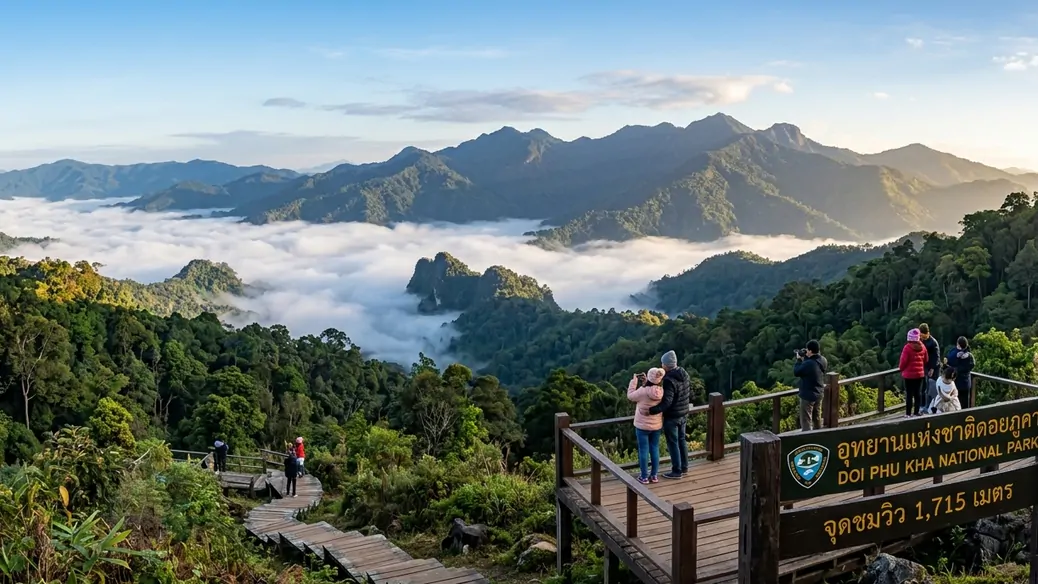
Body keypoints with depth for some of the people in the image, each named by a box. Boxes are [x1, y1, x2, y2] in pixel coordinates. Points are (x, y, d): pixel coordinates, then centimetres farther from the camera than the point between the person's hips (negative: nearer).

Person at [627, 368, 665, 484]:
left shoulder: (643, 391, -24)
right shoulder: (661, 391, -12)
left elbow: (630, 396, -6)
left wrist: (634, 381, 2)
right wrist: (645, 382, 9)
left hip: (642, 426, -4)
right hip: (657, 425, 4)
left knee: (643, 450, 6)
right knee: (655, 448, 15)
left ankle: (644, 477, 12)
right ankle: (654, 475, 23)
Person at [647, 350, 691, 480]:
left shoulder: (669, 380, -28)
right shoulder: (684, 374, -1)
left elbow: (666, 402, -34)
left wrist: (651, 410, -40)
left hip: (671, 417, -8)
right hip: (683, 414, 8)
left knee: (673, 443, 5)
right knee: (681, 440, 20)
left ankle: (677, 471, 14)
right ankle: (684, 467, 31)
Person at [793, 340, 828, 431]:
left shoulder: (808, 363, -29)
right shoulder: (823, 361, -3)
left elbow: (796, 372, -15)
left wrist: (799, 359, -5)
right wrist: (805, 358, 4)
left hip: (808, 395, -8)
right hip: (819, 394, 8)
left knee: (806, 420, 1)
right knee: (817, 418, 21)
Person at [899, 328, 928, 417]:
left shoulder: (907, 347, -16)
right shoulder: (922, 347, 3)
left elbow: (903, 361, -14)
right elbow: (925, 360, 11)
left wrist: (901, 369, 5)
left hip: (909, 374, -5)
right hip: (920, 373, 5)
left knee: (909, 394, -1)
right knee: (918, 393, 11)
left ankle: (908, 413, 0)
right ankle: (916, 412, 14)